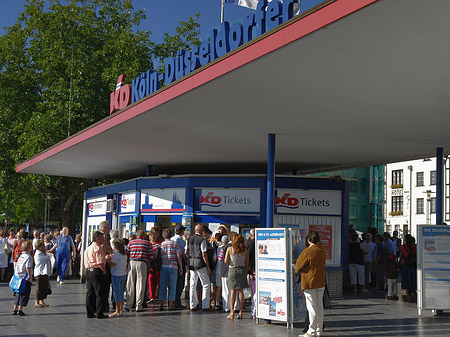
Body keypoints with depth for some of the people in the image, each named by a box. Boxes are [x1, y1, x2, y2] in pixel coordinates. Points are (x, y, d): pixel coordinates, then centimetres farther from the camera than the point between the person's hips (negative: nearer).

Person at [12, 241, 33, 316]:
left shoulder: (20, 256, 11)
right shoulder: (29, 257, -14)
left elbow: (15, 265, 17)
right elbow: (28, 267, -25)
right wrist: (29, 275, -18)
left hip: (17, 278, 8)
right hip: (25, 279, -8)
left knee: (18, 294, 16)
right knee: (24, 295, 0)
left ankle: (15, 309, 19)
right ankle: (20, 309, -3)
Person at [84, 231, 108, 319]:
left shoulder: (88, 247, 16)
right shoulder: (98, 248, -13)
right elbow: (100, 262, -18)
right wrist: (104, 271, -8)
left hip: (88, 271, 9)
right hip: (96, 271, -9)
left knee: (90, 293, 11)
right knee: (99, 293, -2)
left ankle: (90, 313, 15)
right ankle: (99, 314, 1)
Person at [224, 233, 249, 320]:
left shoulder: (229, 249, -6)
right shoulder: (245, 250, -2)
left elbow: (226, 261, -9)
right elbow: (247, 264, 0)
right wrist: (246, 273, 8)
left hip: (232, 270, -2)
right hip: (242, 270, 2)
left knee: (232, 292, 3)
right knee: (240, 291, 8)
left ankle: (232, 313, -2)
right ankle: (240, 312, 6)